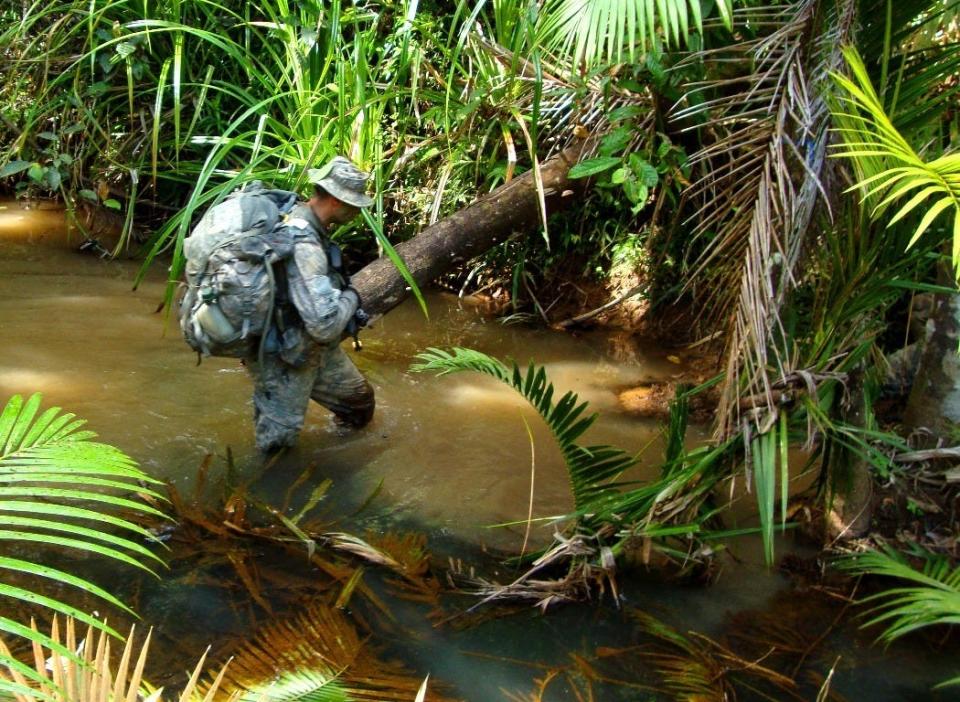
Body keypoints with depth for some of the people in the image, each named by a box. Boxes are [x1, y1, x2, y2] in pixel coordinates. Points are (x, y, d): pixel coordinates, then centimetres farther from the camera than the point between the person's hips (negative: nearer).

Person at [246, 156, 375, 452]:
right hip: (284, 358, -9)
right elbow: (325, 325, -34)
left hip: (313, 347, 10)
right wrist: (351, 298, -15)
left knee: (359, 399, 21)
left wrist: (348, 308, 8)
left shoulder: (300, 220, -1)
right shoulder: (302, 246, -31)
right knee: (277, 444, 3)